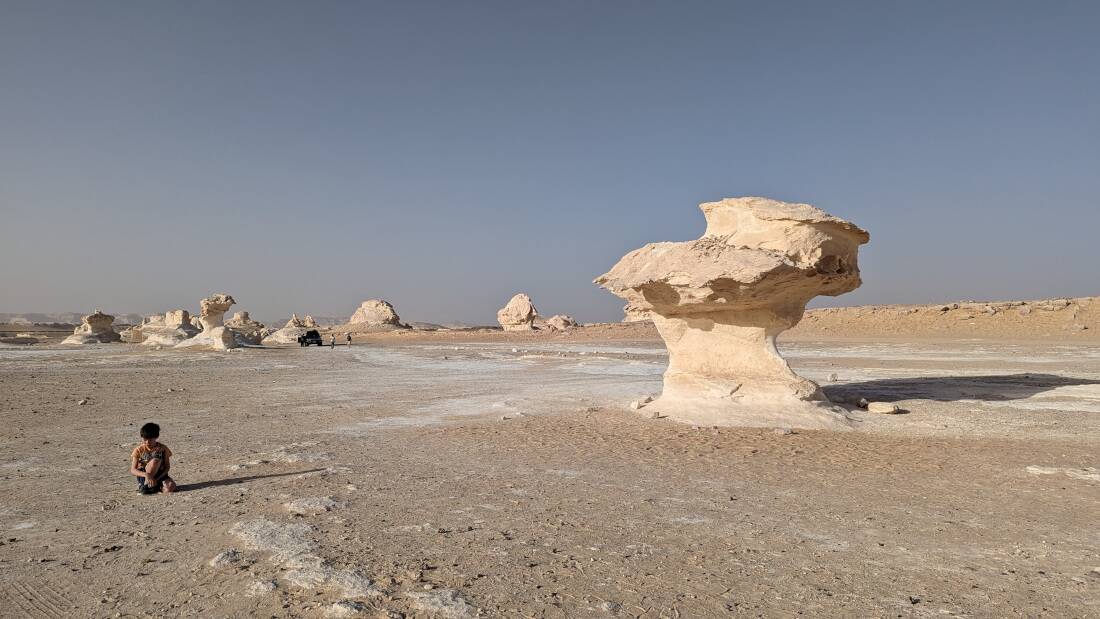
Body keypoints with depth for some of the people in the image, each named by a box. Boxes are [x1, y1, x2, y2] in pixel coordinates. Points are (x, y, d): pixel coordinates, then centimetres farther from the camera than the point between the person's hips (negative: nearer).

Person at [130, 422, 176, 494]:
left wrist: (157, 479, -18)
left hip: (159, 475, 1)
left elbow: (167, 466, -1)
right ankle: (146, 485, -19)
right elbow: (133, 470, -11)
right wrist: (146, 475, -31)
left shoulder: (163, 448, -2)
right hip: (143, 477, -1)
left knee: (171, 487, -32)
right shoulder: (139, 450, -4)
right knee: (155, 460, -32)